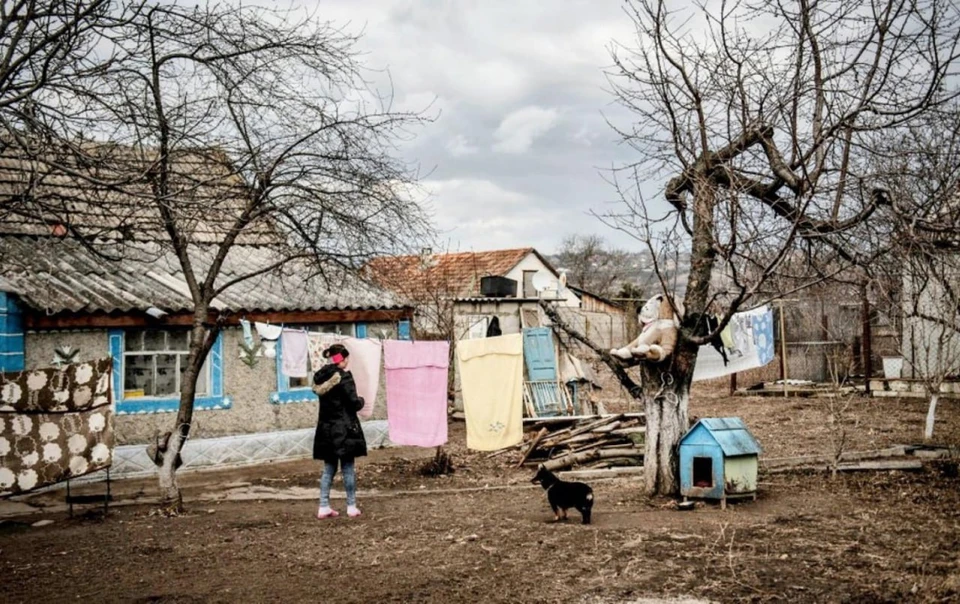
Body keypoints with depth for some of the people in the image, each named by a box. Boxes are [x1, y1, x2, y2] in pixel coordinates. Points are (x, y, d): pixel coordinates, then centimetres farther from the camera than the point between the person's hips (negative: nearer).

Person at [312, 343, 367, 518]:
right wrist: (361, 400, 6)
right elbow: (354, 403, -15)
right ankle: (351, 507, 8)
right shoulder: (344, 377, -14)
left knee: (329, 468, 12)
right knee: (348, 468, 3)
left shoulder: (320, 377, 6)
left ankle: (324, 507, 10)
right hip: (344, 429, -6)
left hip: (326, 428, 6)